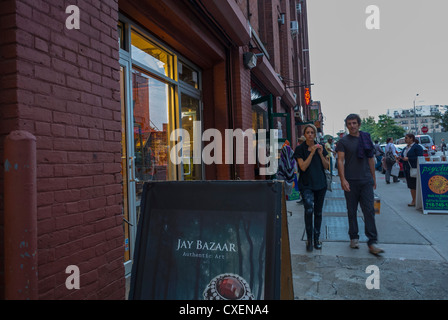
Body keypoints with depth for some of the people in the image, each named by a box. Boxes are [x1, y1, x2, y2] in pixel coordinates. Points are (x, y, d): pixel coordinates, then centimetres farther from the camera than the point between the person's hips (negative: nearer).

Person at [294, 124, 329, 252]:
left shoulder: (320, 147, 8)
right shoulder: (300, 149, -3)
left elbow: (326, 166, 6)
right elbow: (303, 167, -12)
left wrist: (321, 154, -8)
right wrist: (312, 153, -16)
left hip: (320, 184, 4)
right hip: (306, 184, -4)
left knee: (318, 212, 10)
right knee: (309, 209, -21)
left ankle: (316, 239, 24)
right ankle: (309, 239, -4)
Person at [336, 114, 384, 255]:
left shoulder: (366, 139, 11)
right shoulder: (343, 141, 0)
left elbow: (371, 159, 16)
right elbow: (340, 160, -6)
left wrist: (373, 177, 15)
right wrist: (342, 179, -16)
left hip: (366, 181, 2)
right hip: (350, 182, -2)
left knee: (369, 211, -2)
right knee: (352, 211, 7)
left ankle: (372, 243, 2)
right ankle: (354, 238, 21)